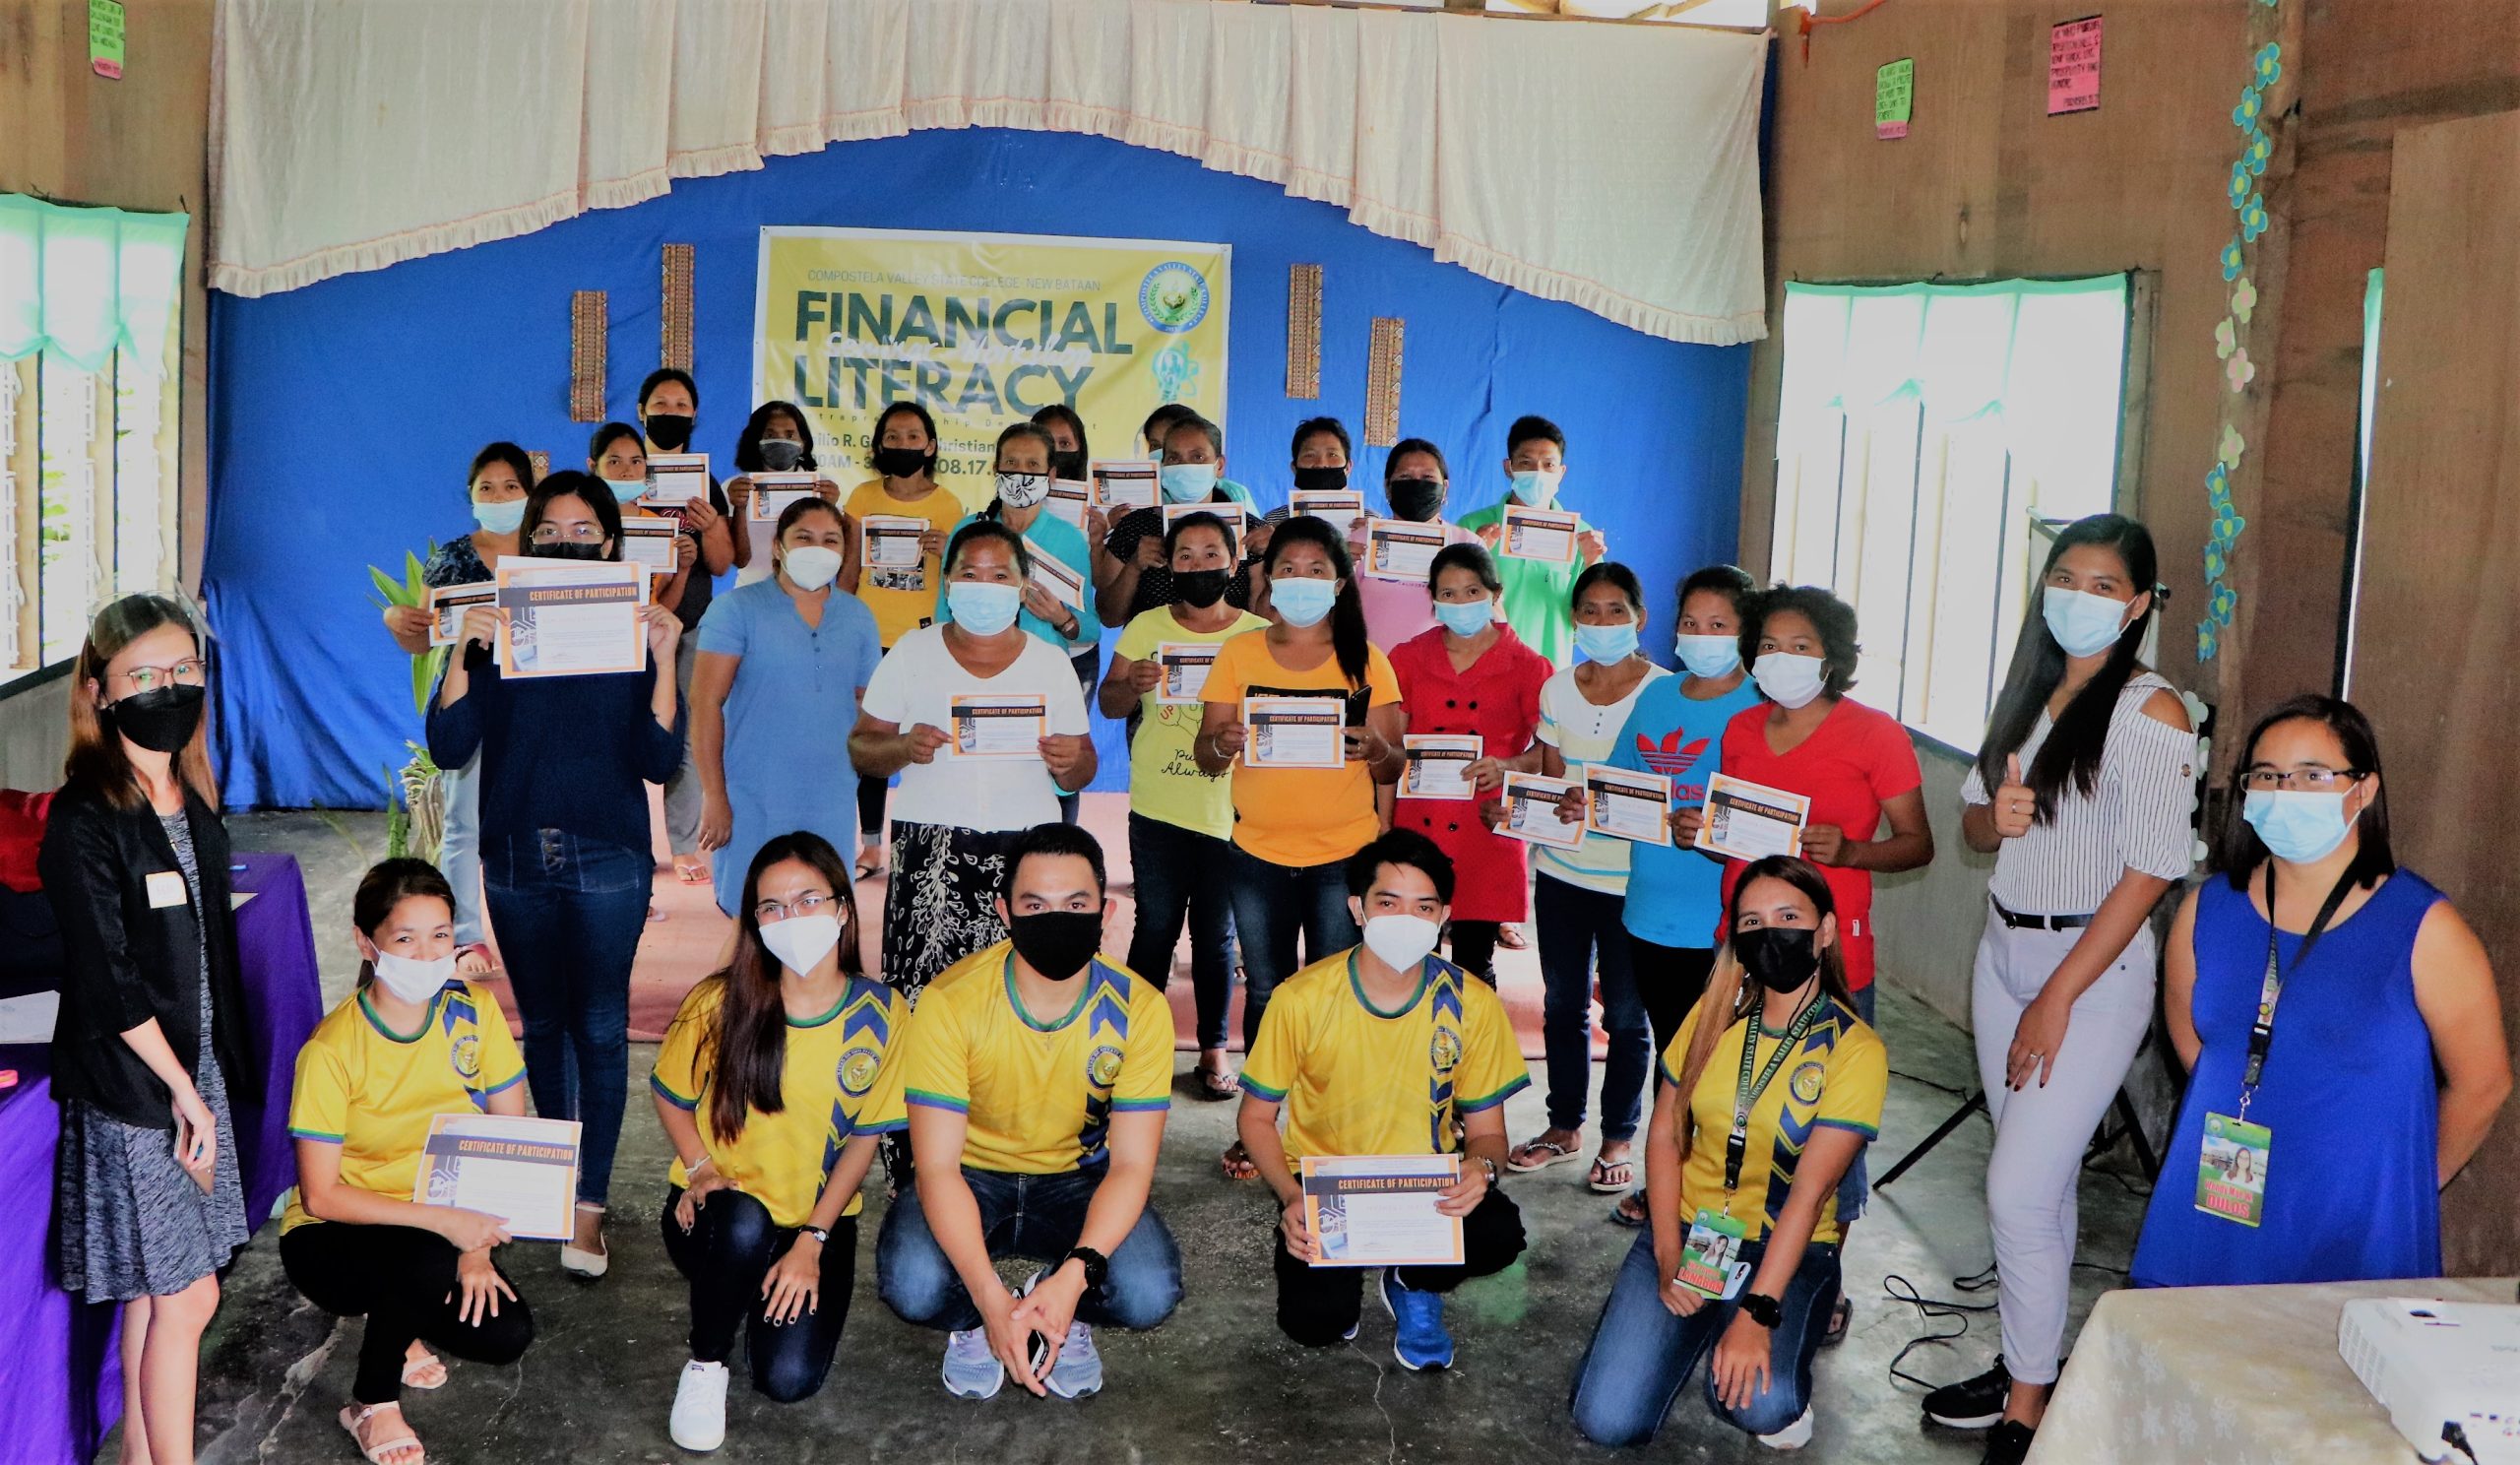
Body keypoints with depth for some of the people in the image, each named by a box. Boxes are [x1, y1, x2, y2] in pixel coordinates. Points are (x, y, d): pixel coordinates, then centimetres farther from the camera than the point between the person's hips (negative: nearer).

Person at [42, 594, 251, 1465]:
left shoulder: (193, 805, 7)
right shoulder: (84, 820, -16)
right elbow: (107, 979, -17)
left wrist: (221, 1077, 10)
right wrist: (183, 1092, -13)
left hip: (195, 1070, 7)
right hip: (130, 1087, -7)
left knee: (154, 1294, 14)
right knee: (185, 1295, -3)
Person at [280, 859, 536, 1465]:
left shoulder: (475, 1012, -10)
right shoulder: (332, 1050, -22)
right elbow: (320, 1196, -21)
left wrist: (477, 1245, -17)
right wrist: (440, 1219, -30)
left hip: (442, 1229, 5)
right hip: (330, 1238, -4)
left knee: (507, 1335, -18)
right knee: (432, 1260, -36)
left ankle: (393, 1324, 15)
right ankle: (371, 1404, -8)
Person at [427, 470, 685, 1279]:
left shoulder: (633, 631, -1)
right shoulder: (498, 630, 2)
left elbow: (659, 761, -7)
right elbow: (450, 745, -7)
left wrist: (663, 662, -18)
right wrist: (465, 652, -19)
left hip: (606, 856, -2)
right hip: (516, 856, 2)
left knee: (599, 1027, -3)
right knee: (542, 1023, 13)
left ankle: (589, 1205, 2)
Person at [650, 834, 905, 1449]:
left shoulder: (882, 1014, -11)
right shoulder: (719, 1003, -13)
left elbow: (863, 1138, -4)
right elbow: (669, 1095, 3)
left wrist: (811, 1242, -11)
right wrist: (701, 1171, -14)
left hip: (819, 1216, 1)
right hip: (720, 1209, -1)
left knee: (790, 1378, -18)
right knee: (743, 1225, -37)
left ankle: (766, 1290, 17)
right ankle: (705, 1364, -9)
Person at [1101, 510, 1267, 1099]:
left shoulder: (1259, 636, 2)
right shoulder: (1146, 628, 5)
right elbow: (1109, 704, 6)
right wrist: (1132, 685, -16)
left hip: (1230, 813, -1)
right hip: (1158, 811, 1)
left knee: (1216, 937, 7)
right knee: (1154, 929, 6)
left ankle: (1214, 1049, 19)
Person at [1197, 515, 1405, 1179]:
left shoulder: (1366, 660, 3)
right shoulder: (1239, 654, 5)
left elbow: (1392, 767, 3)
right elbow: (1205, 755, 4)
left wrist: (1375, 749, -20)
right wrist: (1224, 742, -19)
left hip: (1344, 855, -1)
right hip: (1258, 854, 1)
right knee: (1265, 993, 8)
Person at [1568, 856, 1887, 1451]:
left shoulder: (1855, 1049, -11)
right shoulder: (1715, 1014, 2)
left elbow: (1809, 1192, -18)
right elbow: (1665, 1134, 2)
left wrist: (1757, 1313, -25)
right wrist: (1668, 1257, -10)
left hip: (1789, 1248, -3)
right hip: (1688, 1228, 3)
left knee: (1758, 1404, -31)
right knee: (1605, 1420, -15)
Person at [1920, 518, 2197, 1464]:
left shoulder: (2150, 712, -13)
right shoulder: (2029, 693, 10)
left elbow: (2149, 871, -17)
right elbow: (1973, 822, 17)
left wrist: (2057, 999, -17)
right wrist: (1994, 816, -9)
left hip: (2094, 966, -7)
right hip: (2004, 950, 7)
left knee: (2018, 1190, -9)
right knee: (2041, 1181, 15)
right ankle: (2024, 1364, 26)